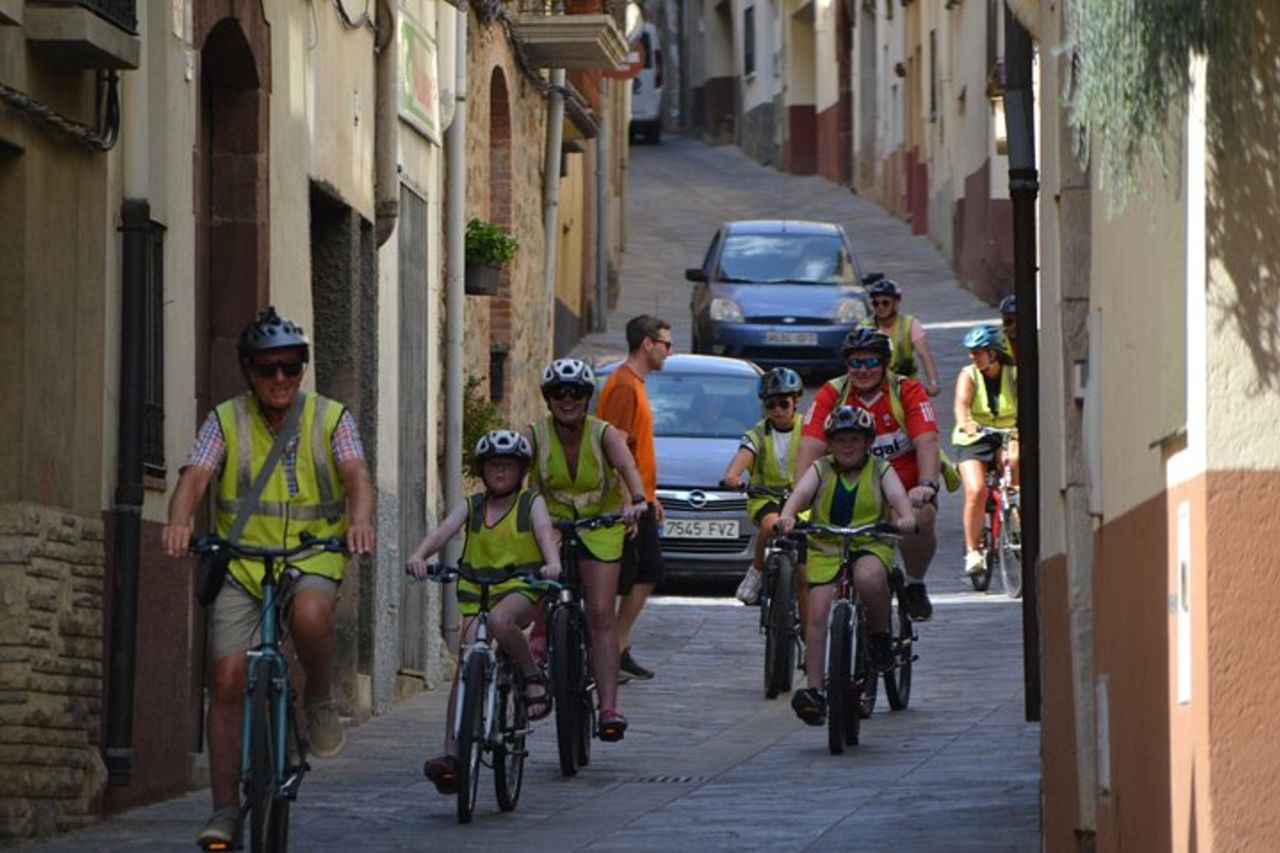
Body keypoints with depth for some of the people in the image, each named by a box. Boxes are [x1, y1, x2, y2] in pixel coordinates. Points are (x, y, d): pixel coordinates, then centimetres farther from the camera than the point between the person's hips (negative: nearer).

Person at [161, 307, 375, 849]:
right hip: (241, 561, 1)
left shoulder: (330, 418, 2)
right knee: (228, 678, -10)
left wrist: (359, 519, -35)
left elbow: (356, 474, -12)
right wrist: (178, 521, -34)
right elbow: (194, 477, -11)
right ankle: (225, 809, -2)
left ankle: (319, 699, -6)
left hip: (313, 556, -1)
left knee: (310, 614, -36)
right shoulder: (226, 421, 2)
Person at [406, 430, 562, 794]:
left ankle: (534, 677, -11)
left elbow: (544, 531, -15)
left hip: (521, 588, -3)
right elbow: (444, 530, -7)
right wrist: (419, 555, -28)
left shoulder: (531, 503, 5)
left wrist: (552, 562, -37)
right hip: (476, 590, 3)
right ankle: (452, 754, -13)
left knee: (500, 621, -38)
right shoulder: (472, 506, 11)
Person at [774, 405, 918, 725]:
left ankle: (880, 635, -9)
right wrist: (787, 517, -35)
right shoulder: (821, 470, 6)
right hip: (825, 548, 2)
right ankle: (814, 690, -14)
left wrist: (907, 518, -38)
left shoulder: (880, 471, 4)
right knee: (818, 612, -14)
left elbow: (898, 496, -14)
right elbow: (799, 494, -12)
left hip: (870, 546, -2)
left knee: (869, 577, -36)